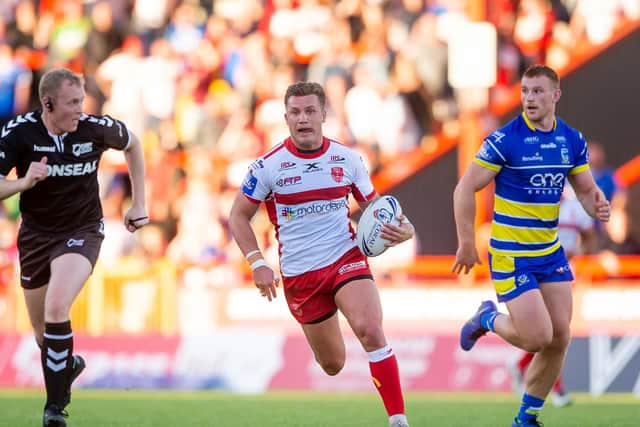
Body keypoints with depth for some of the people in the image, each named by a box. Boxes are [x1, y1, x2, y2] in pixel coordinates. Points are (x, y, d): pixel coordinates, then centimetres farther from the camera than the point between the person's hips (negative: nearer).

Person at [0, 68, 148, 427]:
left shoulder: (96, 128, -13)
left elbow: (132, 145, 10)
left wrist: (139, 204, 8)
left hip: (82, 231, -2)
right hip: (36, 233, 2)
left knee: (56, 307, -27)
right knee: (42, 331, 12)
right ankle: (69, 364, 48)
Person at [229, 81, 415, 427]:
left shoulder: (347, 159, -1)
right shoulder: (269, 166, -7)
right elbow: (238, 217, 2)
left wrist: (401, 228, -12)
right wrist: (258, 263, -10)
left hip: (346, 258, 0)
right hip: (299, 275, 0)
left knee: (370, 330, -28)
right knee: (332, 365, 9)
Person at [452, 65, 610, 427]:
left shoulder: (572, 140, 2)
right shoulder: (505, 140, -15)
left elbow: (586, 189, 9)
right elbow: (465, 189, -12)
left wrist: (598, 205, -15)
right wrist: (466, 243, -14)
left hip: (551, 252, 6)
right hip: (511, 256, -6)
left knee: (560, 338, 3)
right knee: (537, 337, -13)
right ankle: (489, 319, 19)